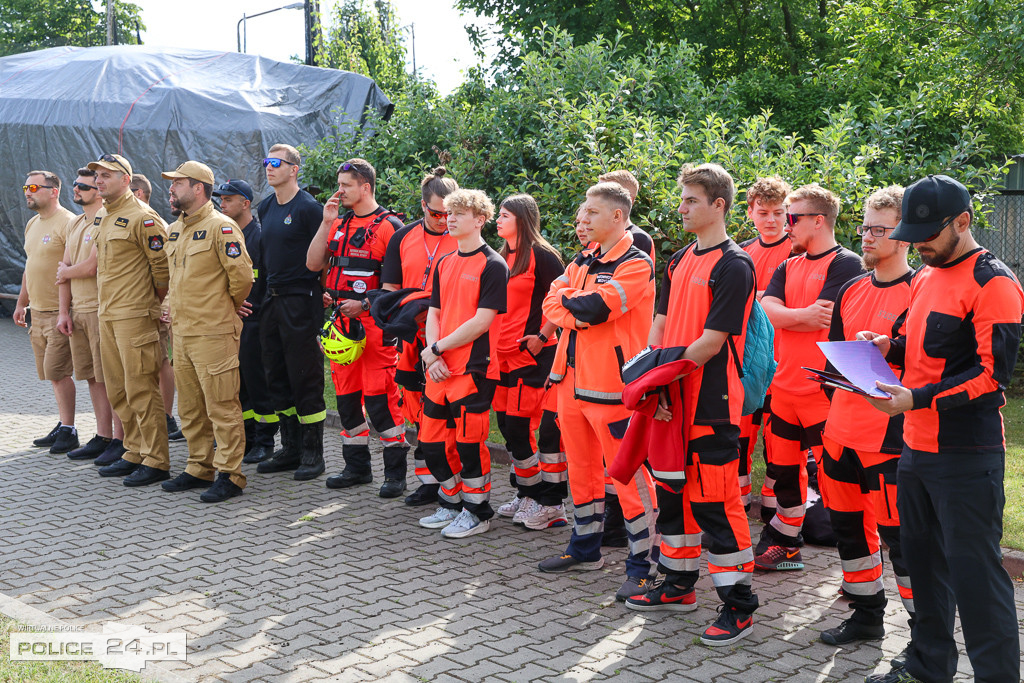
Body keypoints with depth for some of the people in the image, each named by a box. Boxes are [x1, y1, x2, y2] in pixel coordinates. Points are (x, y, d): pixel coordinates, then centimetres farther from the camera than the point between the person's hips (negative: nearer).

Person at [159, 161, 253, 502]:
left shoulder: (220, 226, -12)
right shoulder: (175, 229, 15)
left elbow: (242, 274, -14)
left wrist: (230, 308, -1)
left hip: (213, 333, -9)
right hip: (181, 331, 9)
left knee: (221, 406, -4)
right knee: (190, 407, 14)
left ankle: (230, 474, 2)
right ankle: (200, 468, 24)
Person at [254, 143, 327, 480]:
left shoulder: (308, 207, -10)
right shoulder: (265, 208, 13)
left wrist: (318, 296, -11)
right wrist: (260, 289, 18)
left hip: (300, 302, -8)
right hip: (271, 301, 8)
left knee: (305, 377, -3)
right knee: (277, 377, 12)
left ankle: (313, 452, 6)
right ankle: (290, 449, 22)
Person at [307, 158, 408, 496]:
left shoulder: (389, 226, -8)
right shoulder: (338, 224, 15)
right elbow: (314, 264, 8)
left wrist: (365, 304, -17)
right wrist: (326, 222, 0)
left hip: (375, 325, -7)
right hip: (342, 324, 7)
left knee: (380, 398, -8)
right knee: (346, 396, 12)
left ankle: (395, 471, 2)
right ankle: (357, 465, 23)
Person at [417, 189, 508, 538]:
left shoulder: (493, 265, -8)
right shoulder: (445, 264, 15)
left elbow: (482, 321, -14)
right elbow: (434, 313, 14)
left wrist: (438, 348, -11)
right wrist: (431, 355, -3)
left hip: (474, 368, -7)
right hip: (439, 369, 7)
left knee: (469, 440, -2)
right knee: (432, 440, 10)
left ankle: (476, 512, 14)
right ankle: (451, 504, 28)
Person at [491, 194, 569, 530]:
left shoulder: (540, 255, -9)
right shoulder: (503, 257, 16)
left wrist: (542, 335, -14)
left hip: (534, 353, -8)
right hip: (504, 353, 8)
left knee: (519, 425, -8)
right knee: (508, 424, 10)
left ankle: (550, 503, 1)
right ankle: (527, 494, 24)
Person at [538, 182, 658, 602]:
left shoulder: (636, 265, -11)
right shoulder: (583, 261, 16)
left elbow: (595, 307, -22)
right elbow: (552, 303, 7)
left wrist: (569, 300, -3)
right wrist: (578, 315, -13)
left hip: (611, 382, -8)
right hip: (573, 377, 9)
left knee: (628, 473, -5)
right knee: (581, 468, 17)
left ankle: (643, 565, 2)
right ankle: (585, 549, 32)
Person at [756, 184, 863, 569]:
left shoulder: (845, 264, -7)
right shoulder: (789, 267, 16)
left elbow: (822, 319, -17)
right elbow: (766, 311, 1)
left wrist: (784, 316, -3)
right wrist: (805, 314, -12)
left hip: (824, 389, -8)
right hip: (784, 388, 8)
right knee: (784, 471, 15)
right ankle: (787, 545, 28)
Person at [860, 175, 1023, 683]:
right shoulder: (925, 277, 14)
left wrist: (917, 398, -25)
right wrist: (891, 347, 5)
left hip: (967, 455, -9)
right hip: (916, 447, 9)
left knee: (973, 570, -4)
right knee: (922, 559, 17)